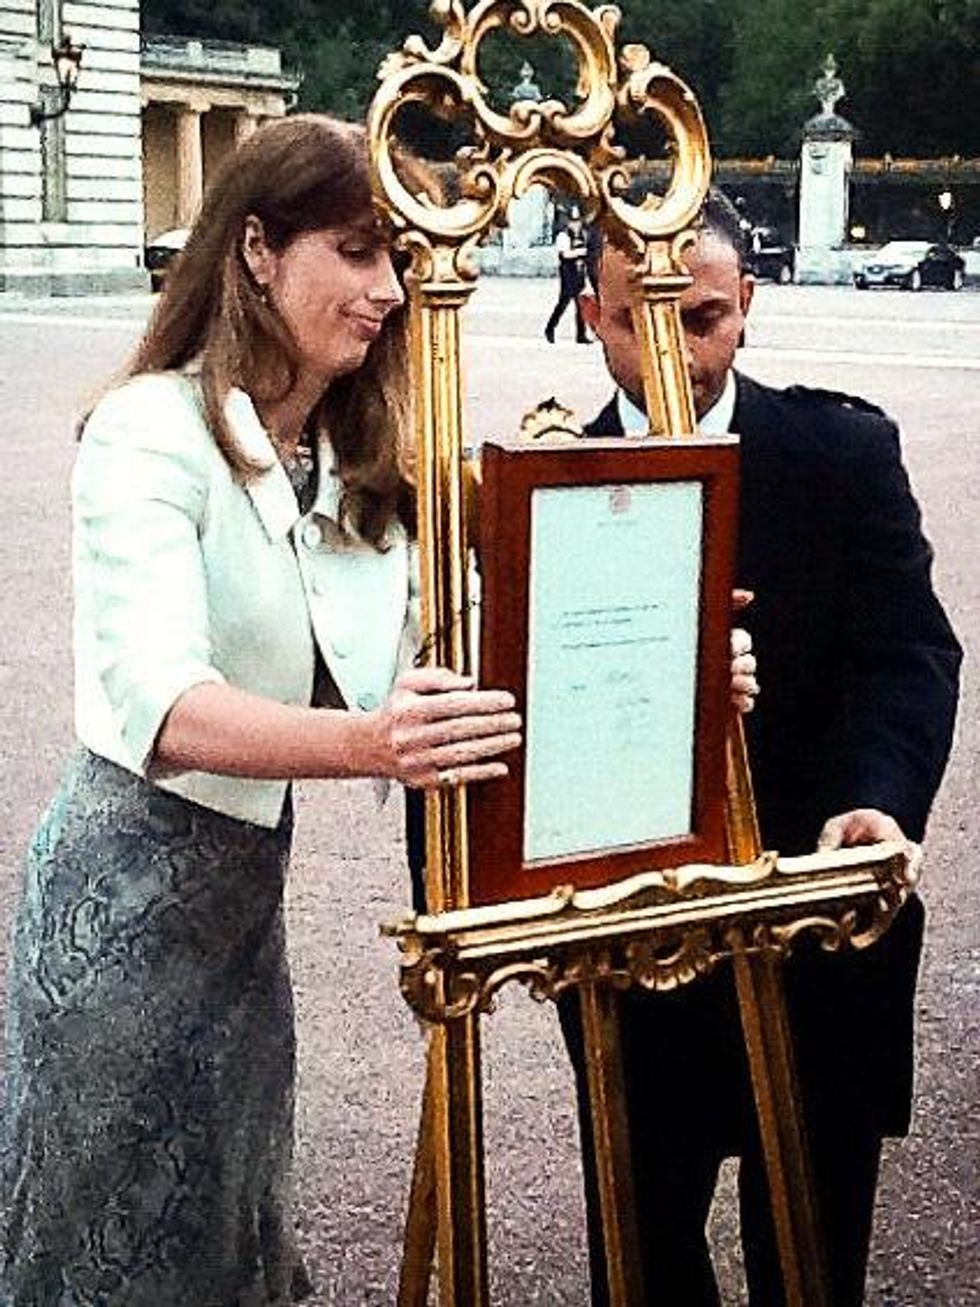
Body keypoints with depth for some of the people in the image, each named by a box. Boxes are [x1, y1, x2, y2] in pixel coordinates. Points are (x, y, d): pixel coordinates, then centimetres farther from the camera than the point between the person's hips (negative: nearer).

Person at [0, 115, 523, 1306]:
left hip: (250, 885, 7)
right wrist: (368, 741, -49)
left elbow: (403, 680, -3)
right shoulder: (153, 433, -18)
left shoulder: (354, 466, 5)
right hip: (134, 880, -7)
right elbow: (166, 708, -32)